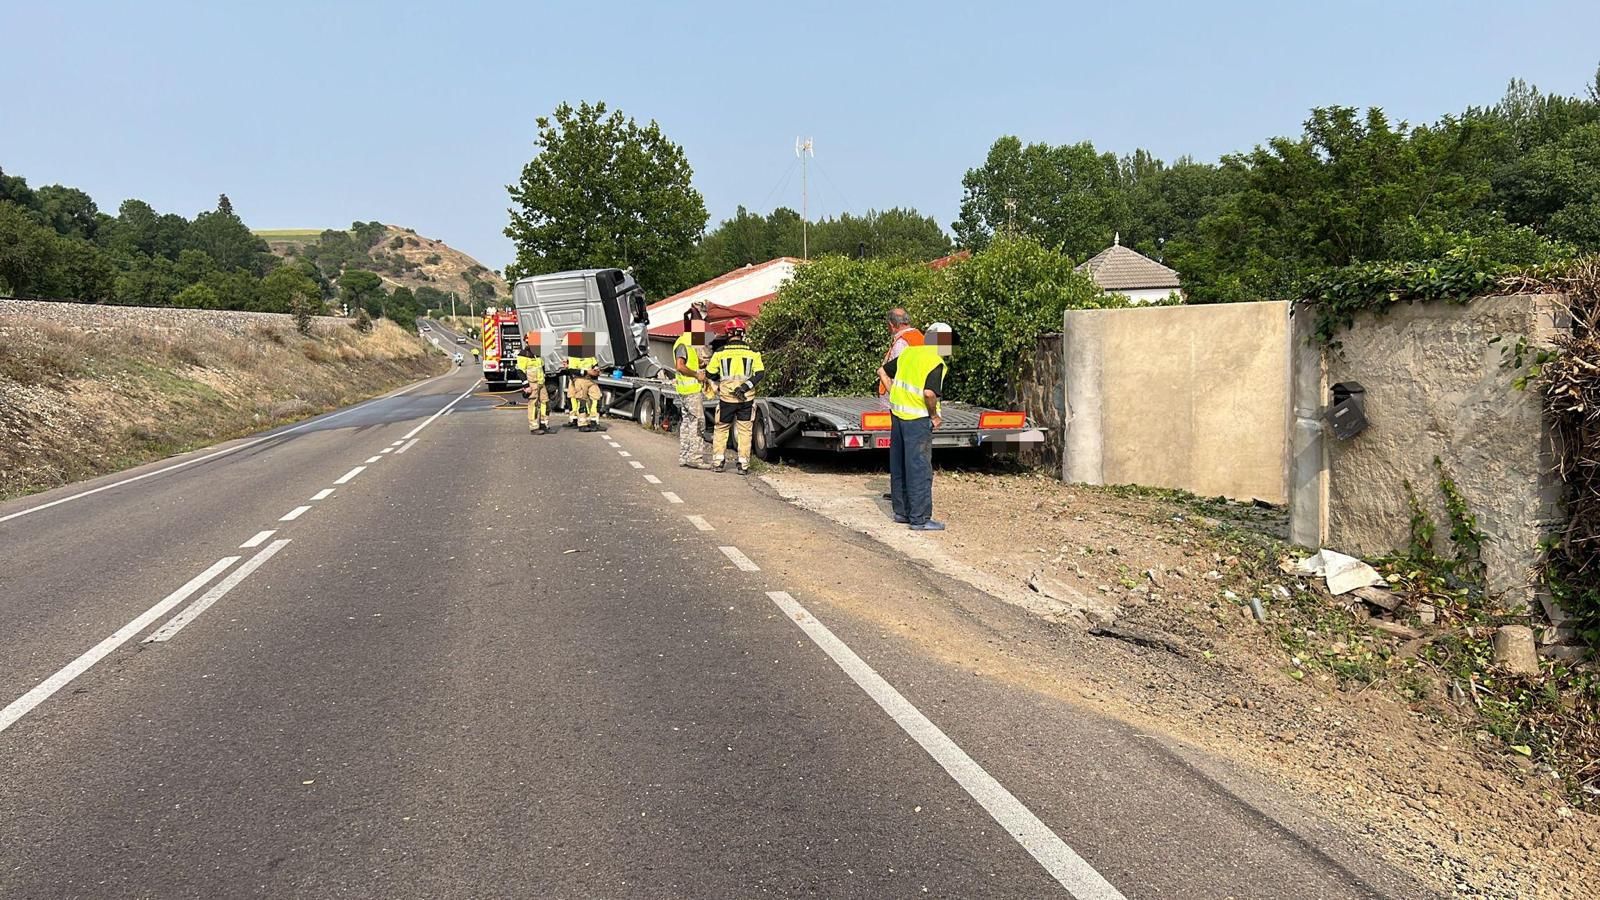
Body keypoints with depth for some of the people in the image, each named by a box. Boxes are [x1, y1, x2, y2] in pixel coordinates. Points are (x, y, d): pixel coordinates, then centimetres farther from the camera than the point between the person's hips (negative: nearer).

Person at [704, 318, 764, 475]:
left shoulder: (720, 352, -3)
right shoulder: (752, 353, -1)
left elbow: (710, 374, 2)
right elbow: (760, 374, -7)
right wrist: (746, 386, -10)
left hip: (726, 398, 0)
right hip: (747, 398, 1)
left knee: (721, 429, 14)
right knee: (745, 431, 7)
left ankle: (718, 462, 10)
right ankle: (743, 465, 6)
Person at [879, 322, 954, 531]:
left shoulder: (908, 352, 10)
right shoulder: (937, 363, -12)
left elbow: (882, 372, 15)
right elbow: (929, 393, -24)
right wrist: (935, 415, -10)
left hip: (897, 414, 8)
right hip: (917, 419, -8)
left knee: (899, 466, 15)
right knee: (920, 469, -1)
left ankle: (901, 511, 25)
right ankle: (920, 519, 1)